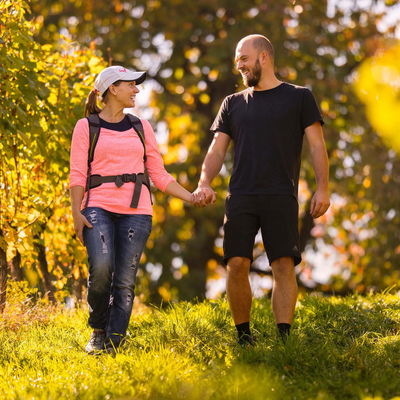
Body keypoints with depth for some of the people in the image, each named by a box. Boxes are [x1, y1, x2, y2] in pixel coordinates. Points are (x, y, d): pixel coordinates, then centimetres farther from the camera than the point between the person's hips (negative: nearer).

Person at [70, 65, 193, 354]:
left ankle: (114, 343, 1)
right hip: (99, 208, -3)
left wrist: (191, 197, 9)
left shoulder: (141, 127, 17)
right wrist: (76, 212, -9)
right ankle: (98, 330, 1)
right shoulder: (87, 126, 8)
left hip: (136, 211, 3)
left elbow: (159, 174, 18)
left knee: (125, 280, -7)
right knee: (101, 268, -23)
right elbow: (78, 174, 3)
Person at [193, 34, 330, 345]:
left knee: (284, 265, -11)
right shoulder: (234, 103, 18)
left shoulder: (298, 97, 9)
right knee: (236, 265, -7)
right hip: (241, 197, 3)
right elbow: (217, 148, 14)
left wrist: (322, 188, -6)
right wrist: (204, 183, -4)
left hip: (281, 197, -3)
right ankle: (244, 338, 4)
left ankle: (284, 339, -12)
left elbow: (317, 145, 5)